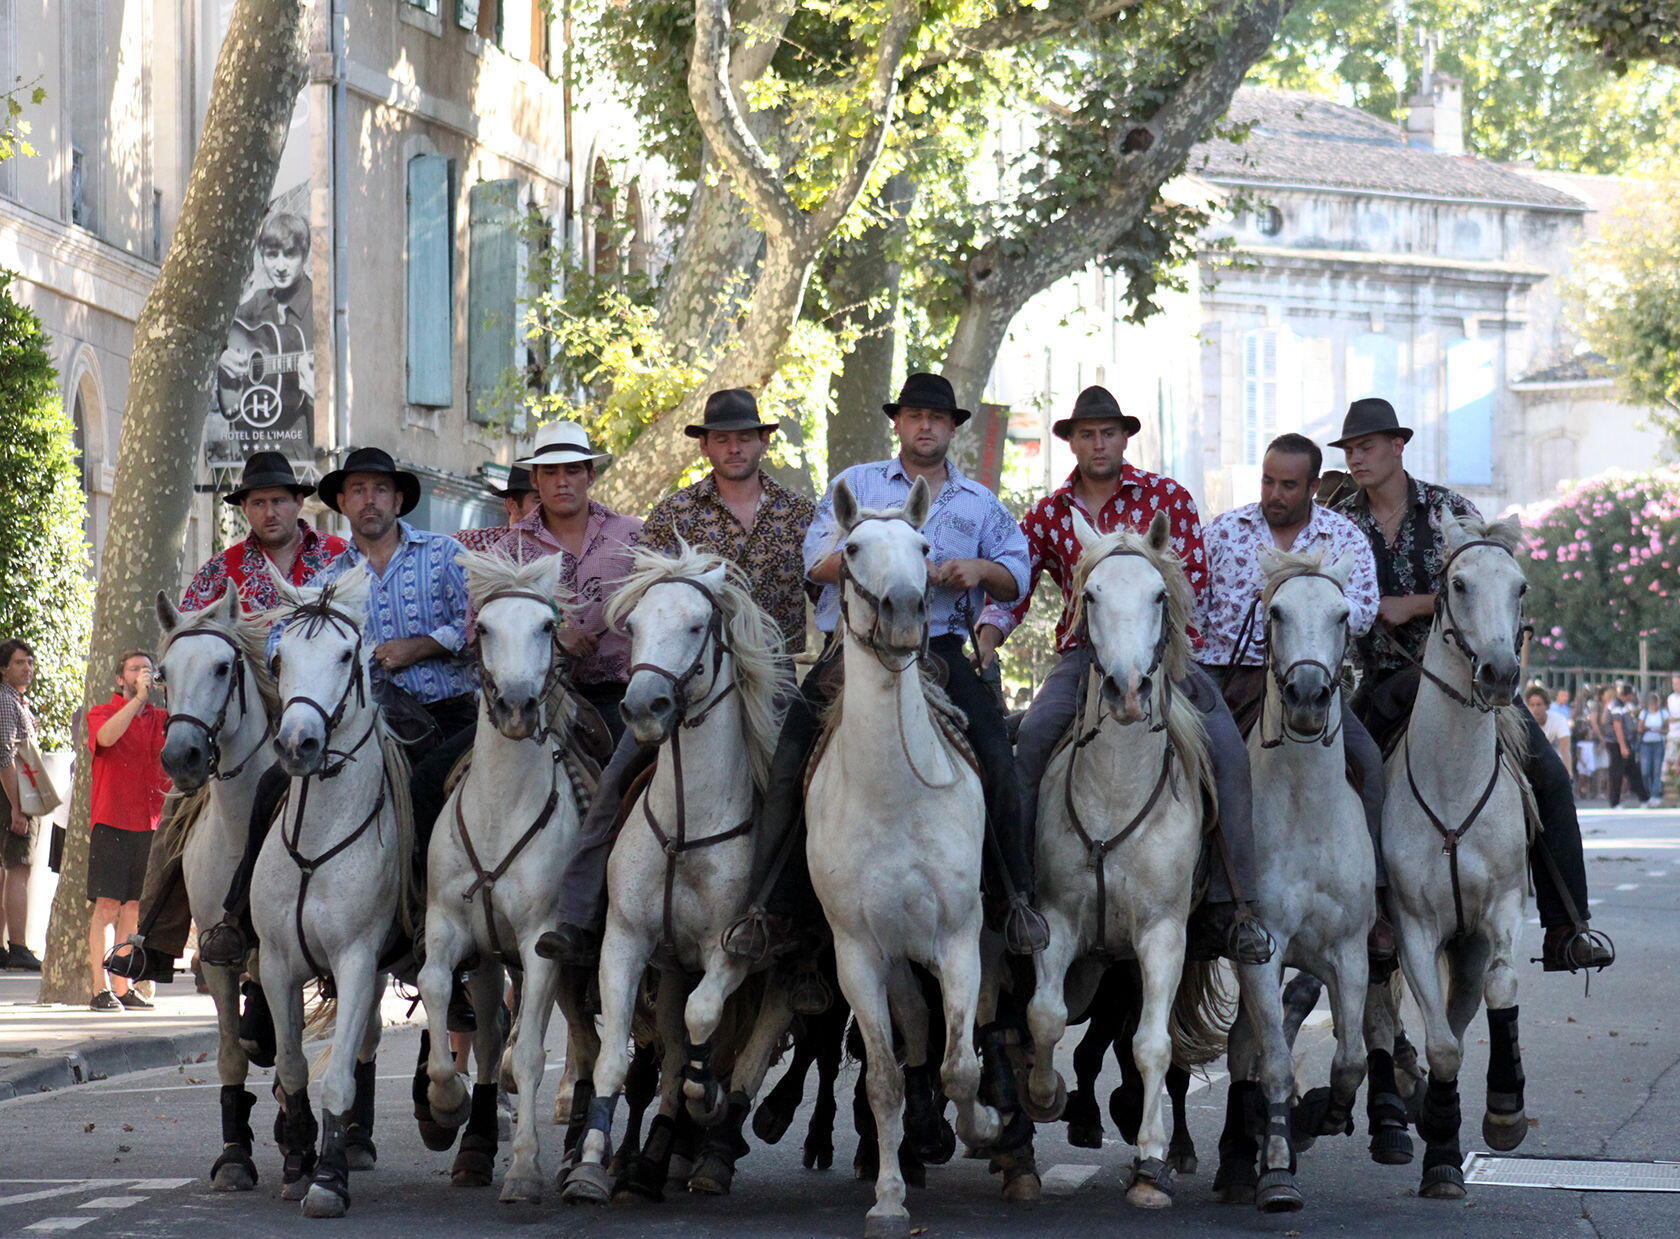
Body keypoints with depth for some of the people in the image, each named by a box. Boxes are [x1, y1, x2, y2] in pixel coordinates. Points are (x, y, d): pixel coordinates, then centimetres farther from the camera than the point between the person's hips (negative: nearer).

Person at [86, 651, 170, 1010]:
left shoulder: (162, 719, 15)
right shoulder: (102, 714, 3)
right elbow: (106, 737, -18)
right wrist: (138, 698, -23)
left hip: (152, 824, 4)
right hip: (112, 822, -4)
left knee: (134, 909, 6)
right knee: (107, 906, -9)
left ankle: (122, 988, 10)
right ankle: (100, 988, -9)